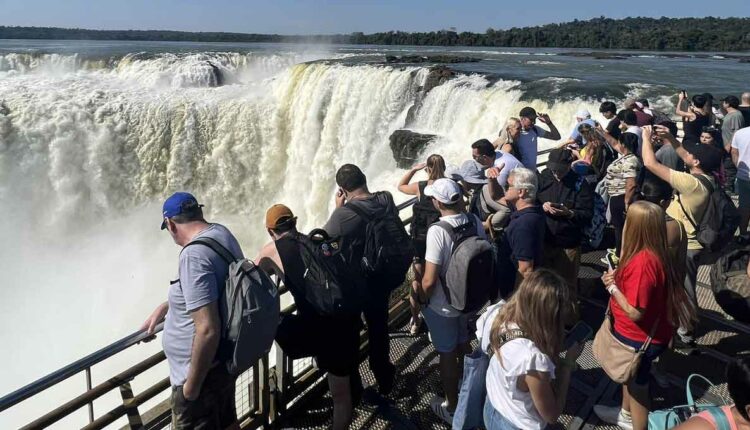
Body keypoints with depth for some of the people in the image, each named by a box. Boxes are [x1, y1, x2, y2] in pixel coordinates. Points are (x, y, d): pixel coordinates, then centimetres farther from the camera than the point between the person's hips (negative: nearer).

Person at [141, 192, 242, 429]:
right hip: (223, 360, 9)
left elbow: (207, 330, -31)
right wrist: (166, 306, 20)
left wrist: (192, 385, -19)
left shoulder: (194, 254, -28)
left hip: (202, 371, -9)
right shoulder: (221, 232, 0)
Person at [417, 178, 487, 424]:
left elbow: (429, 280, -27)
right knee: (463, 344, 27)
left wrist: (421, 298, -7)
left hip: (442, 305, -6)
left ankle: (451, 408, 31)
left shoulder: (437, 231, -29)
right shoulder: (475, 221, -11)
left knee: (447, 354, 13)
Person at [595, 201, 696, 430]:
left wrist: (612, 287, -20)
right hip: (635, 333, 9)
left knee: (638, 385, 15)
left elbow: (635, 312, -30)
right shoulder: (651, 254, -6)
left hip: (640, 338, -9)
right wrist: (618, 277, -6)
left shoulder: (642, 262, -35)